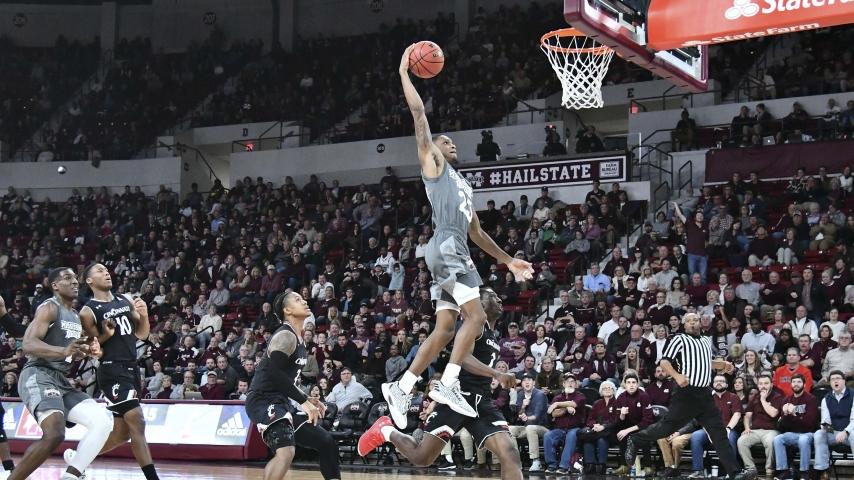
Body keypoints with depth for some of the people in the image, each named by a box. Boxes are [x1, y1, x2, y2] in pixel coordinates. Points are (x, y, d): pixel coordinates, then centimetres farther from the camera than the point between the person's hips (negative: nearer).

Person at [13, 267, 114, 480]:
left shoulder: (76, 316, 20)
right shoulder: (49, 308, -8)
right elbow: (28, 344, -22)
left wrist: (87, 351, 11)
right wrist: (64, 351, -36)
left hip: (61, 380, 9)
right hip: (38, 376, -9)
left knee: (103, 421, -2)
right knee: (54, 434, -29)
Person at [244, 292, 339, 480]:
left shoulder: (298, 339, 18)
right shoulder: (285, 336, -13)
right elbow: (274, 373, -24)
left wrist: (307, 399, 16)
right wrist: (303, 401, -22)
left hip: (281, 402, 11)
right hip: (264, 400, -11)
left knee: (326, 443, 13)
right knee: (285, 452, -31)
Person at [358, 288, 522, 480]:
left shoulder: (493, 338, 22)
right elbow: (463, 357, -25)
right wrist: (497, 374, -35)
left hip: (482, 401, 8)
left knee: (511, 455, -15)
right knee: (422, 457, -2)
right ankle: (385, 430, 27)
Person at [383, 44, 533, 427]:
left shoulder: (462, 184, 30)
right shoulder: (433, 164, 7)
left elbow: (476, 231, 32)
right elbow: (420, 115, -1)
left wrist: (508, 260, 28)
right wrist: (405, 74, -1)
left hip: (456, 253, 9)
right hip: (446, 249, -9)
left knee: (445, 329, 4)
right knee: (476, 316, -16)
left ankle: (402, 388, 6)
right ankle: (448, 385, -18)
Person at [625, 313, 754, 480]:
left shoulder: (706, 341, 20)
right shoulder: (679, 339, -1)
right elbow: (664, 362, -9)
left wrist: (723, 364, 21)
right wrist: (677, 376, -25)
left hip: (704, 395, 6)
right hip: (686, 393, -6)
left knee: (719, 432, -1)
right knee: (668, 425, -3)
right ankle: (635, 441, 19)